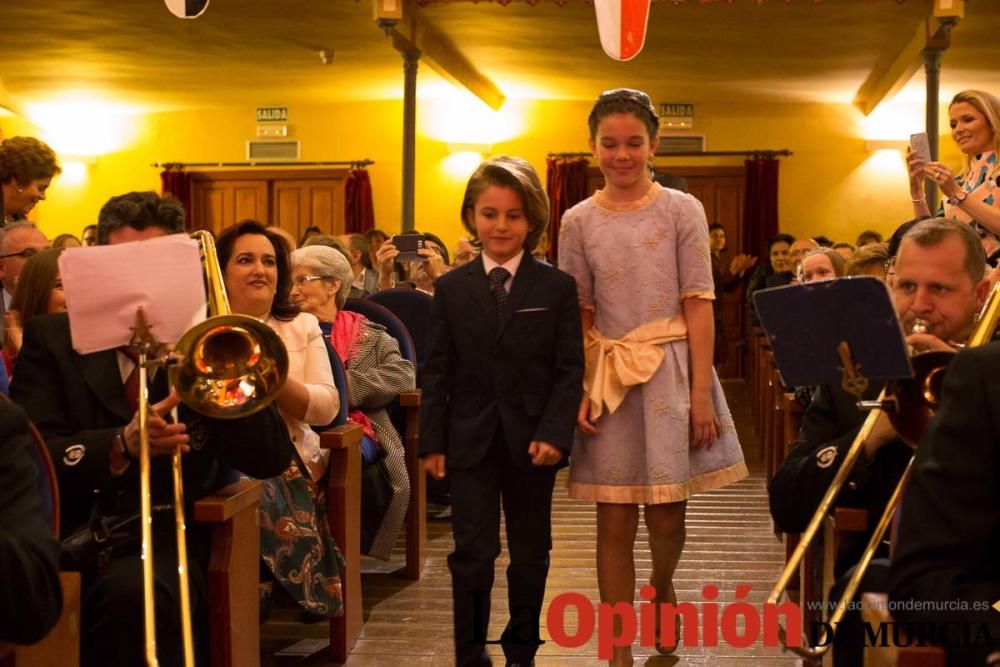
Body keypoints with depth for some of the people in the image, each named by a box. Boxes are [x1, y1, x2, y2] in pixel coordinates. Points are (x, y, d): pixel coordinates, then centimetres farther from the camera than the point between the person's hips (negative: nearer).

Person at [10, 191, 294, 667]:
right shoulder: (53, 338, 11)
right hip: (70, 533, 1)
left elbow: (273, 458, 1)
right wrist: (119, 447, -21)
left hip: (173, 533, 0)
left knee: (132, 591, -36)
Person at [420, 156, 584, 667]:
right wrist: (432, 442, -3)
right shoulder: (451, 288, 3)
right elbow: (437, 372, 3)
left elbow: (570, 369, -4)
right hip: (470, 439, 0)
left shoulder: (557, 288, -1)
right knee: (472, 552, 0)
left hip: (531, 441, 0)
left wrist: (555, 433, -15)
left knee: (530, 552, 12)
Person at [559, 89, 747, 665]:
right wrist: (578, 392, -6)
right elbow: (577, 318, 4)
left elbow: (699, 307, -4)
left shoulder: (682, 211, -1)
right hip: (608, 377, 1)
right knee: (615, 522, 3)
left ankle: (663, 590, 40)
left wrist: (702, 391, -11)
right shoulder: (579, 222, 4)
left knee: (667, 514, 7)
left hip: (672, 370, -1)